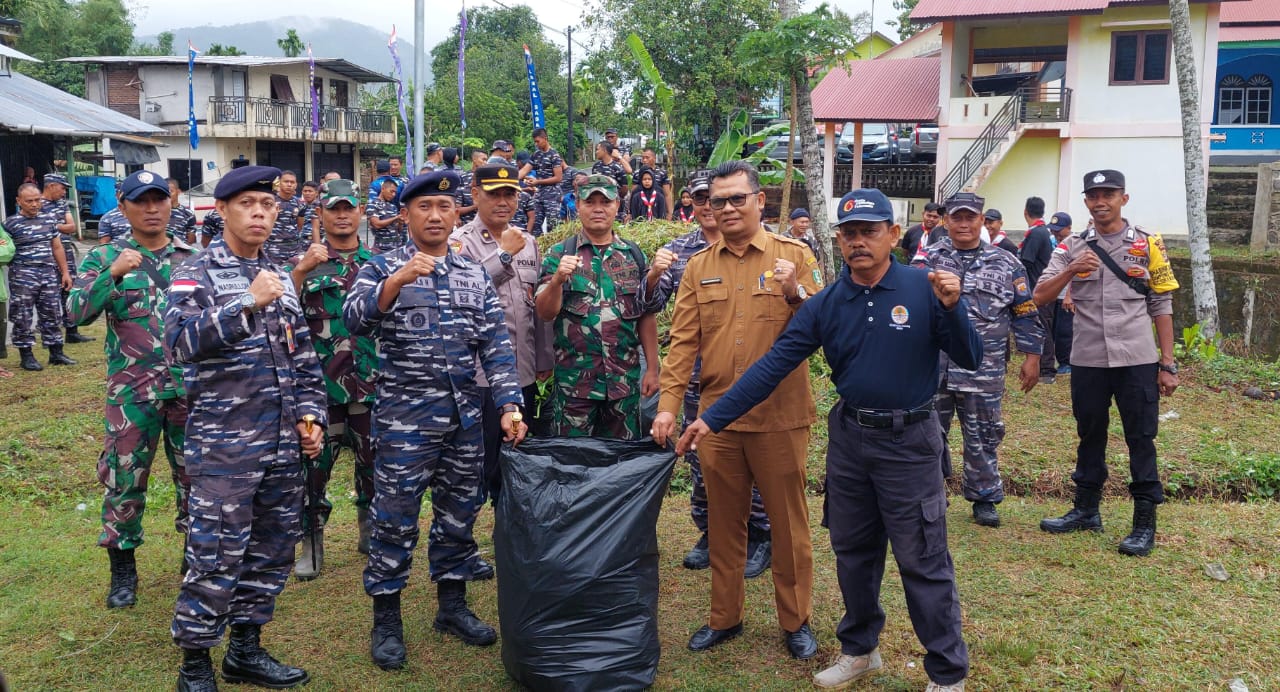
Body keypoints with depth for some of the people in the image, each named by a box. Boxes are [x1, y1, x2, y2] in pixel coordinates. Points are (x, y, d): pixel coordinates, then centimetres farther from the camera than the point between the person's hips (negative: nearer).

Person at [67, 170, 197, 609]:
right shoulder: (103, 257, 1)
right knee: (124, 478, 5)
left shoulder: (194, 257, 5)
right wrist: (113, 273, -23)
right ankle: (123, 569, 21)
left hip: (190, 386, 1)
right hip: (131, 389, -1)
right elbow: (77, 313, -11)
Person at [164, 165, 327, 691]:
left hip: (284, 447, 6)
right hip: (223, 446, -6)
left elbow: (304, 357, 18)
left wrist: (311, 415, 9)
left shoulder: (280, 278, 14)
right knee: (216, 558, -1)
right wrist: (248, 303, -24)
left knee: (273, 550, 13)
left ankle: (246, 649, 29)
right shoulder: (197, 274, -4)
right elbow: (180, 342, -21)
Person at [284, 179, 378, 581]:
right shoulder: (304, 262, 4)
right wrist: (300, 271, -20)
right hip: (320, 382, -2)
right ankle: (311, 544, 16)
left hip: (372, 381, 2)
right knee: (314, 462, 2)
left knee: (373, 461, 11)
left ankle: (370, 532, 30)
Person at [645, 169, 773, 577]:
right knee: (699, 457, 13)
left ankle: (760, 536, 21)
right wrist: (655, 274, -16)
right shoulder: (677, 251, 7)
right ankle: (709, 531, 29)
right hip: (698, 375, 3)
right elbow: (651, 305, 5)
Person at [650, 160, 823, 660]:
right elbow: (683, 342, 3)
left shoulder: (795, 256, 0)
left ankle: (796, 621, 25)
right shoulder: (699, 267, 7)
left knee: (788, 522, 8)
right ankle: (725, 617, 30)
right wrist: (668, 404, -5)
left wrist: (794, 293, -22)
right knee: (724, 524, 14)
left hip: (780, 417, -2)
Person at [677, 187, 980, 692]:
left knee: (923, 561, 3)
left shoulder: (924, 289, -9)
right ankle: (859, 649, 36)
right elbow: (773, 365, -5)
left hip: (909, 440, -4)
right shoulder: (825, 305, -1)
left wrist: (951, 308, -26)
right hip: (848, 438, 4)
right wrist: (713, 418, -11)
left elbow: (969, 359, -7)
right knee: (853, 553, 17)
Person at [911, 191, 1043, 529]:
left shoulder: (1005, 263, 6)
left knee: (982, 438, 8)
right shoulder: (928, 258, 4)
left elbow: (1025, 314, 7)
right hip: (933, 368, 0)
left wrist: (1031, 356, 3)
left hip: (984, 371, 0)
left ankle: (984, 498, 23)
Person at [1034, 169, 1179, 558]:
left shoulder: (1147, 245, 2)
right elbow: (1041, 298, -4)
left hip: (1137, 361, -2)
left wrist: (1168, 364, 0)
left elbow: (1161, 307, 3)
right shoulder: (1071, 248, 3)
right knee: (1090, 437, 14)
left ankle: (1145, 521, 14)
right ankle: (1086, 510, 27)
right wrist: (1071, 270, -21)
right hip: (1087, 361, 2)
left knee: (1141, 440, 4)